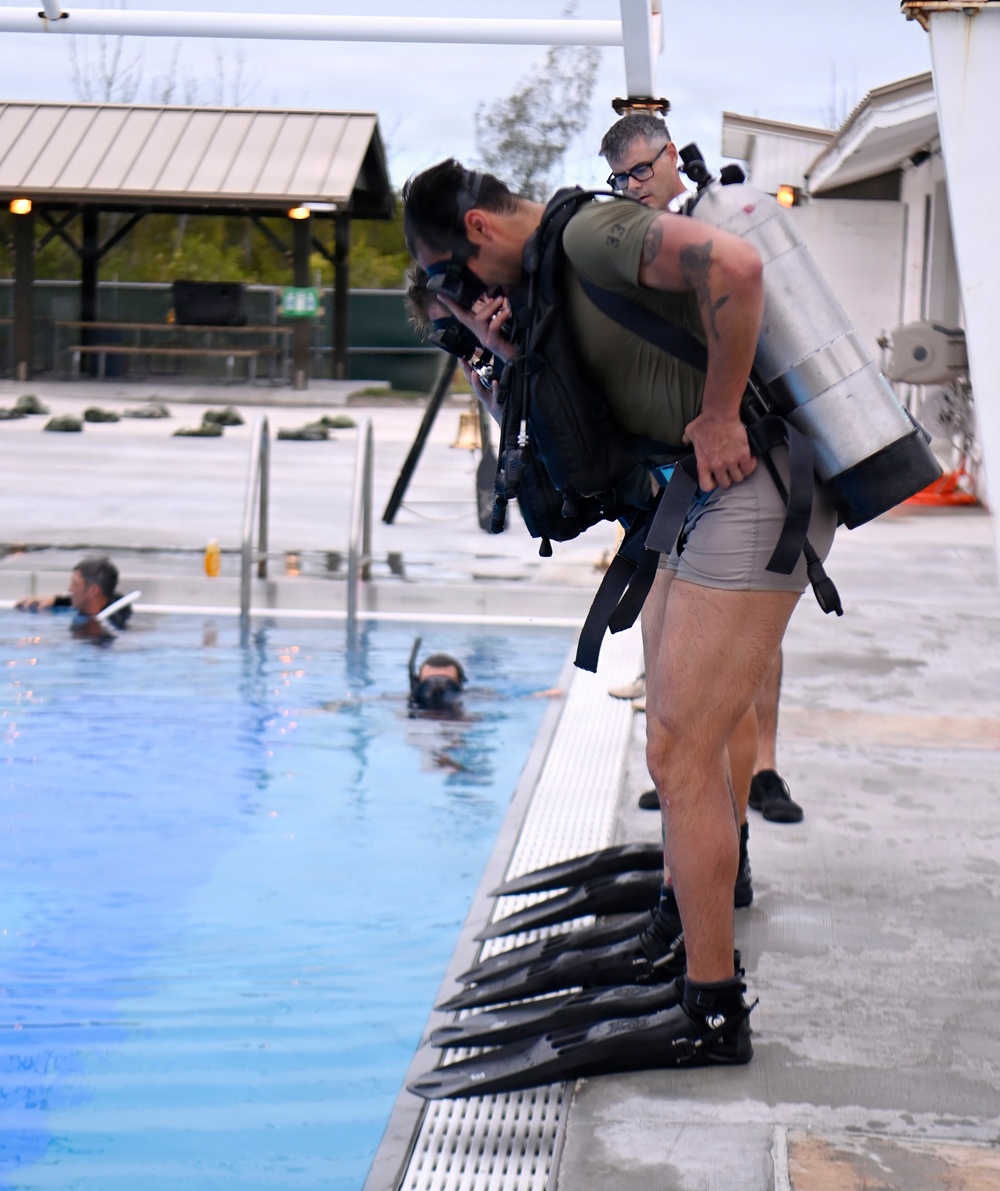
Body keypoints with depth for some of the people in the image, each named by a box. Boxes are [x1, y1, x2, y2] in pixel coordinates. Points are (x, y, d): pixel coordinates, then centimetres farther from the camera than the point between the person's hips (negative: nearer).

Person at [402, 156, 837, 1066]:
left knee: (680, 753, -10)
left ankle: (714, 1016, -2)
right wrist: (513, 352, 5)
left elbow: (735, 265, -30)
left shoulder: (591, 231, -14)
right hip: (709, 498, 11)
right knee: (682, 739, 23)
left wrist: (719, 414, -22)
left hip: (755, 492, -11)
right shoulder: (553, 273, 17)